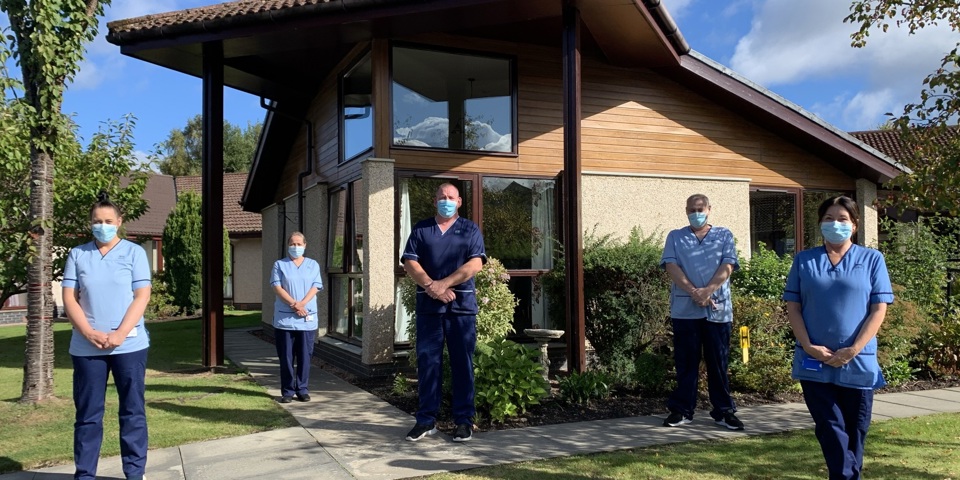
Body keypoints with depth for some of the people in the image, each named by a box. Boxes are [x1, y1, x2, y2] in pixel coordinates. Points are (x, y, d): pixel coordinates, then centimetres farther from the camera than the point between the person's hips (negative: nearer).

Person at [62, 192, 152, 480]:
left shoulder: (134, 252, 3)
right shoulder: (77, 254, 8)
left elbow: (142, 296, -4)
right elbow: (69, 297, 3)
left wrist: (120, 334, -14)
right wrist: (90, 333, -11)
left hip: (129, 345, -1)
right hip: (86, 347, 2)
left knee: (132, 411, 4)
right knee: (88, 414, 7)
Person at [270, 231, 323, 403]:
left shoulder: (313, 265, 10)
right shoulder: (280, 265, 6)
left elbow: (315, 287, 1)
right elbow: (277, 287, -3)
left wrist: (301, 304, -15)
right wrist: (294, 304, -16)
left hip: (307, 318, 1)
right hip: (284, 318, -1)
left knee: (305, 356, 3)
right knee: (286, 357, 2)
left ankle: (303, 389, 12)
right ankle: (287, 391, 9)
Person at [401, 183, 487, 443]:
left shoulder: (470, 229, 8)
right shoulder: (420, 229, 12)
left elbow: (475, 263, -5)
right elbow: (410, 262, 2)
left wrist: (444, 283, -15)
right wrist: (431, 286, -14)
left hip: (462, 305, -1)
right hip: (428, 306, 2)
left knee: (462, 363, 2)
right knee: (427, 361, 3)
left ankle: (464, 420, 9)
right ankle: (426, 419, 11)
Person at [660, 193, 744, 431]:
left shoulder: (724, 235, 11)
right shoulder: (675, 237, 11)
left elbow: (727, 266, -2)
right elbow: (671, 266, -3)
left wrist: (707, 291, -16)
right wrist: (693, 292, -15)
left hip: (718, 308, 0)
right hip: (684, 309, 0)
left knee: (718, 361, 5)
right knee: (686, 361, 4)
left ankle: (724, 410, 14)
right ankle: (681, 410, 13)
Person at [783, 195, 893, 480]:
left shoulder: (872, 259, 3)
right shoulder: (804, 260, 5)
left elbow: (879, 309, -2)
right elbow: (793, 306, 3)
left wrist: (853, 350, -12)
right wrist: (808, 346, -10)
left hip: (858, 362, 0)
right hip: (814, 361, 0)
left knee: (854, 429, 11)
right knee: (830, 428, 0)